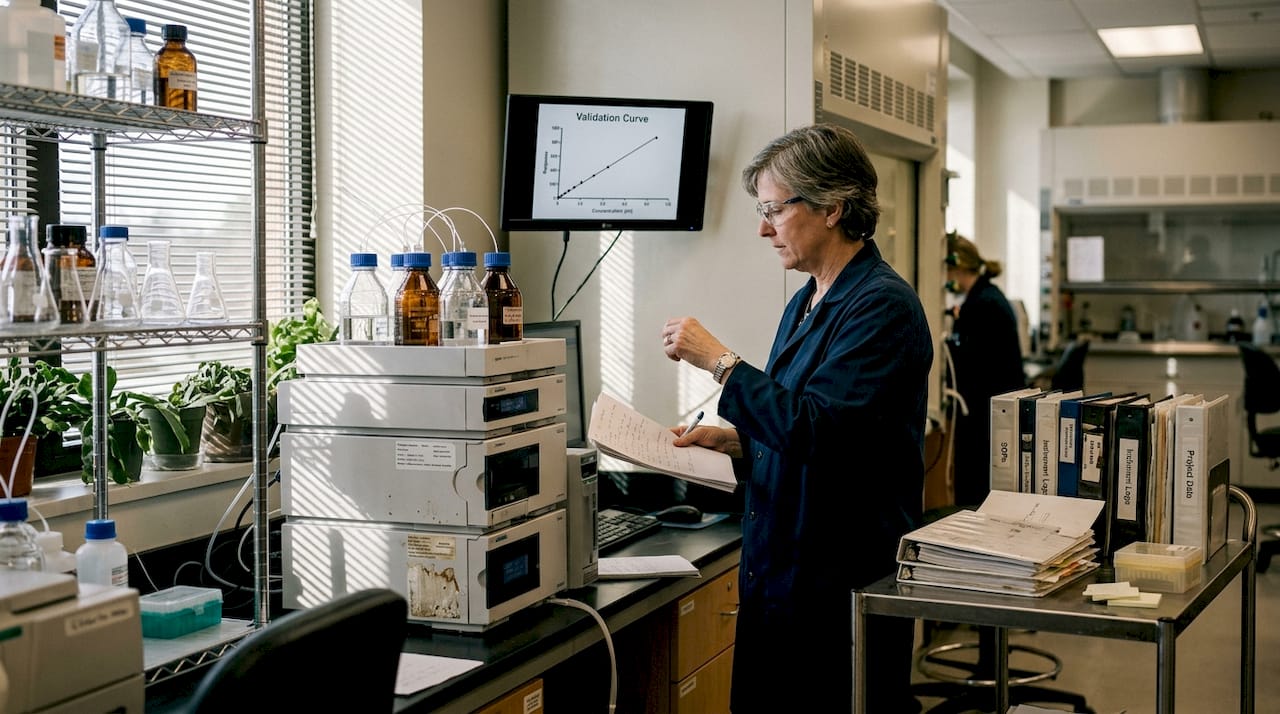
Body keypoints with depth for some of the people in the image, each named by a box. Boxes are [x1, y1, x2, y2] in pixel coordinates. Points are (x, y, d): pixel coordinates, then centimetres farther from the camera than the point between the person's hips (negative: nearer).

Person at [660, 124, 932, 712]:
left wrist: (720, 361, -18)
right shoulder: (805, 305, 13)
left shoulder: (882, 305, -15)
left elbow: (817, 428, -24)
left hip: (844, 581, -9)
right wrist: (733, 440, 6)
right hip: (779, 574, 9)